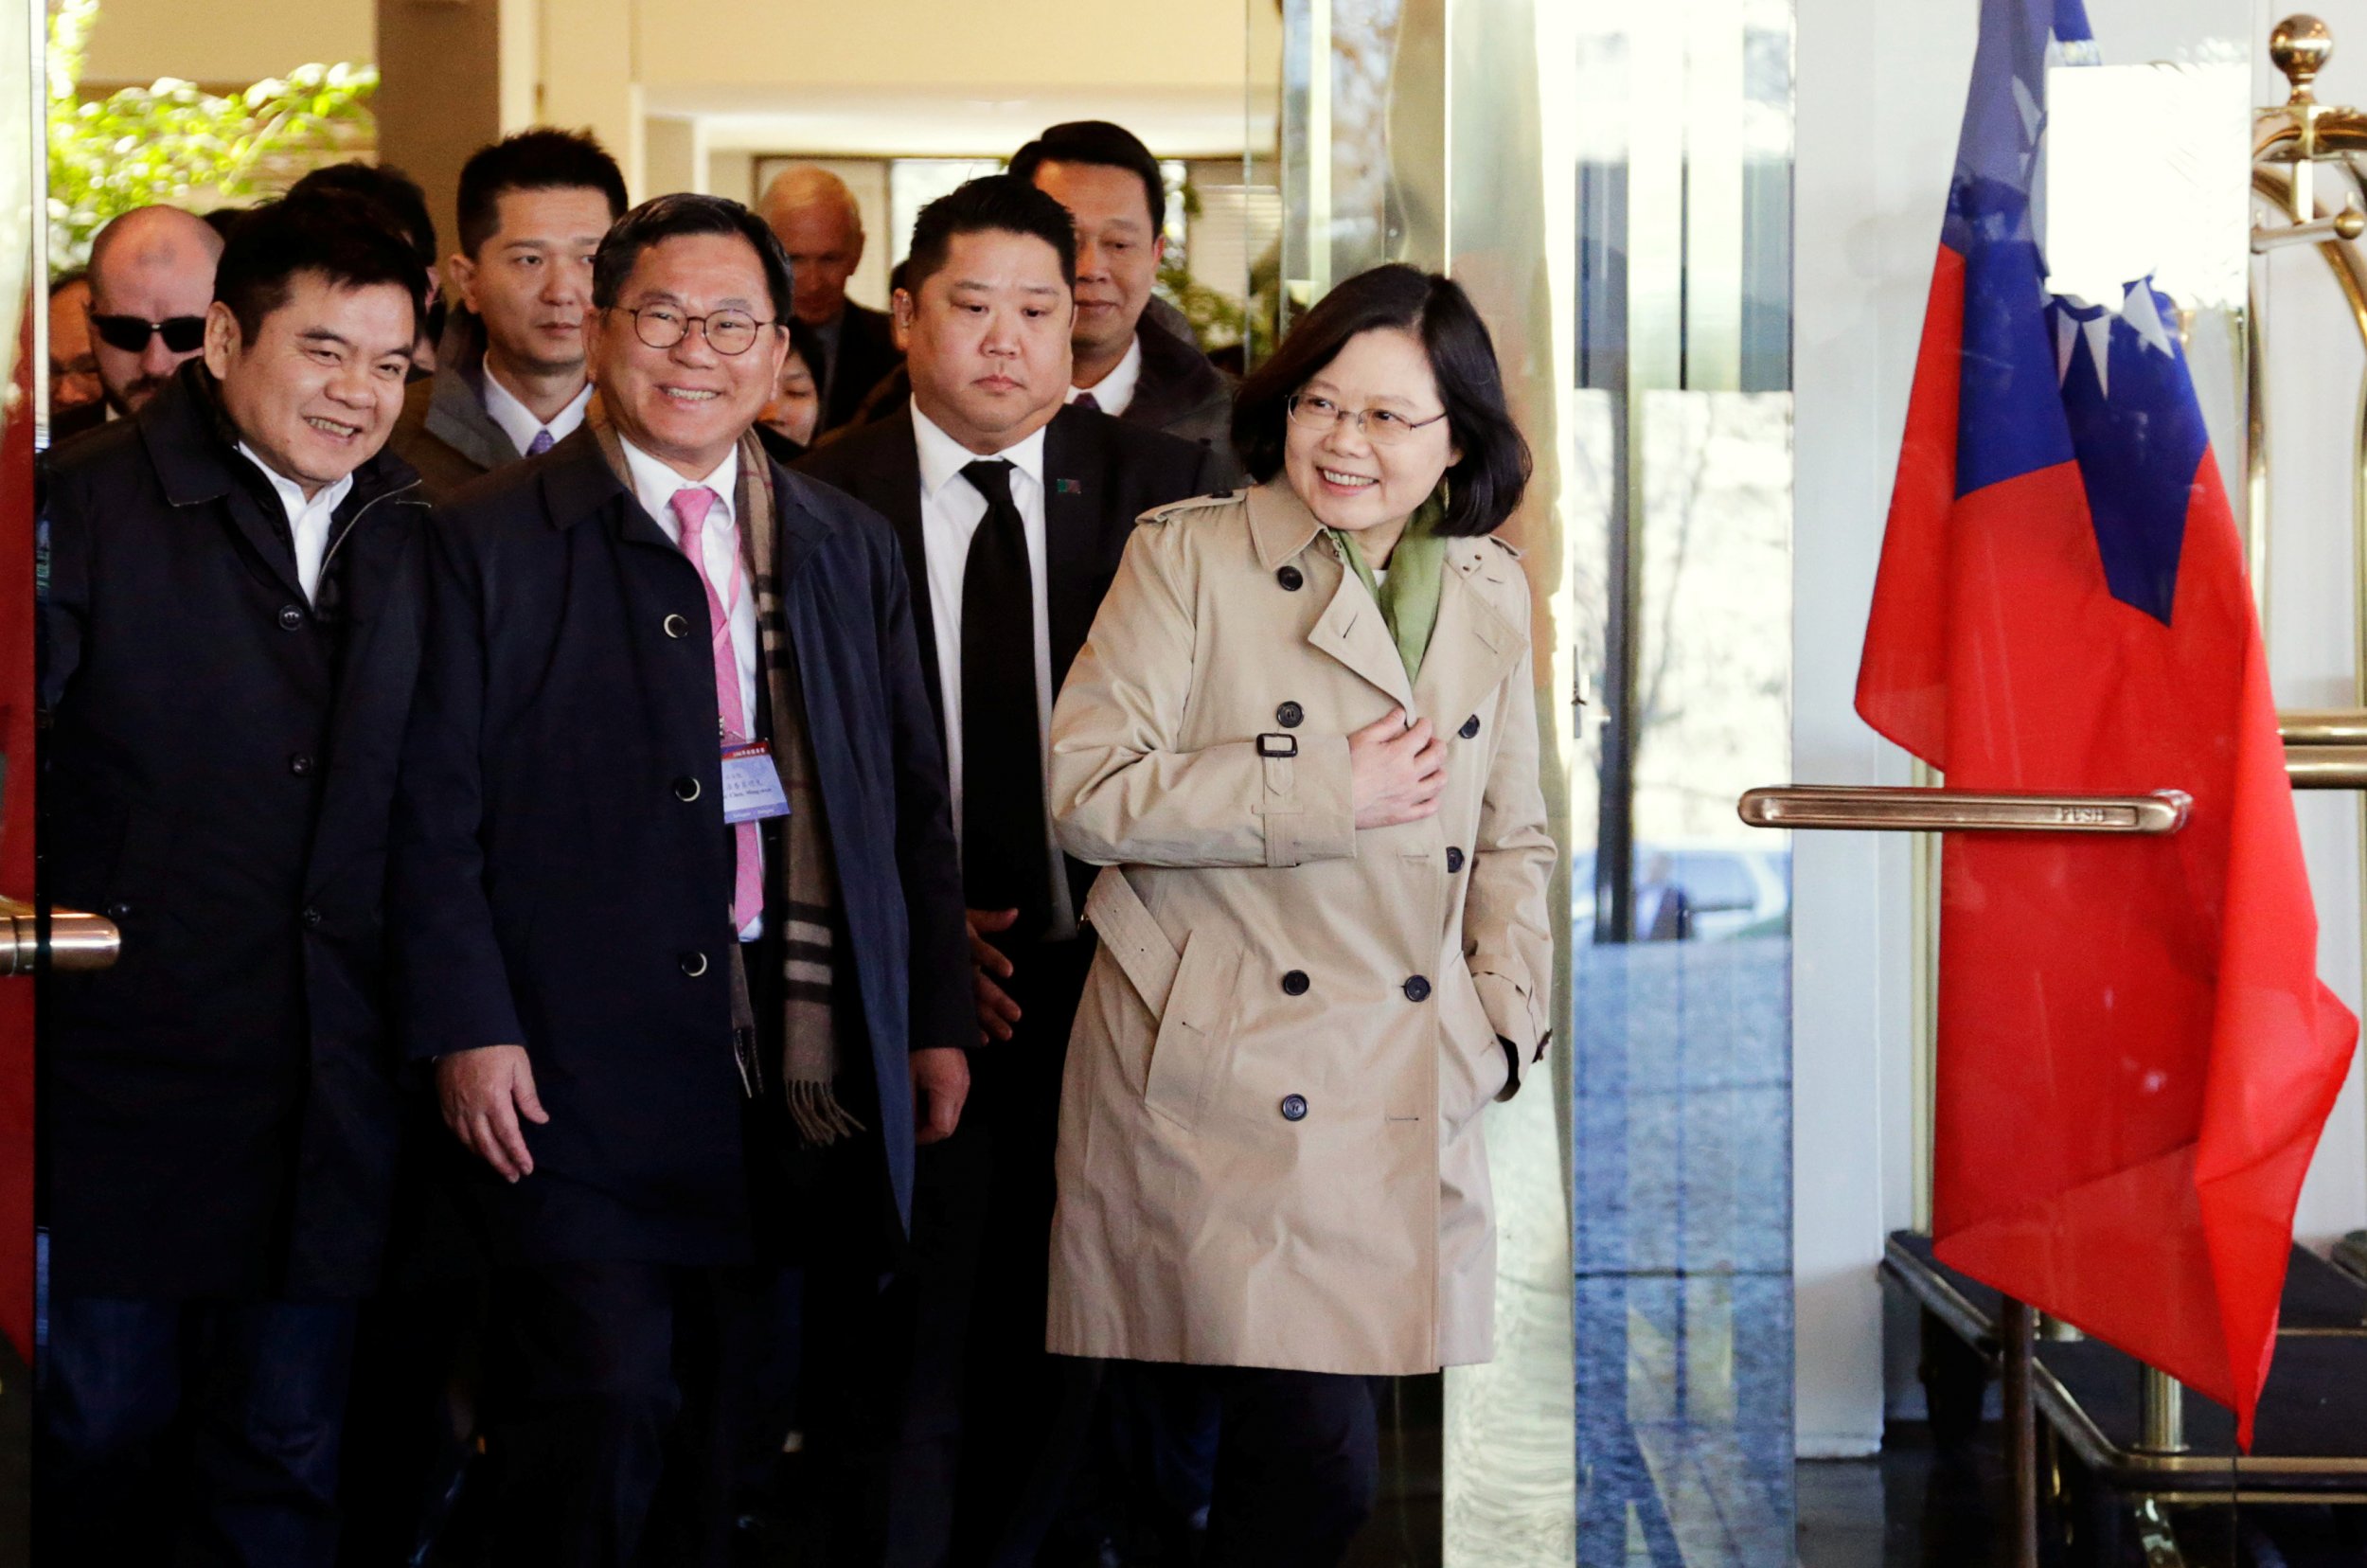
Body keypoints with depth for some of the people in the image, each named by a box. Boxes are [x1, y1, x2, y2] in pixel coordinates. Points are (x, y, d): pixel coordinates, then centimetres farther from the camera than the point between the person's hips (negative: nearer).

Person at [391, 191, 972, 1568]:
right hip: (577, 1075, -4)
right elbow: (436, 816, -4)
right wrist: (467, 1029, -12)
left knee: (718, 1432, 9)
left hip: (789, 1076, 4)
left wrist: (938, 1020, 9)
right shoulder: (490, 542, 0)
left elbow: (915, 806, 15)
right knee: (603, 1406, -9)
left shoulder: (849, 549, 13)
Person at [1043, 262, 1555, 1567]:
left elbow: (1512, 840, 22)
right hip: (1215, 1088, -5)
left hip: (1407, 1103, 5)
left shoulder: (1489, 591, 13)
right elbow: (1084, 791, -10)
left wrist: (1504, 1018, 7)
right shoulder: (1187, 556, -2)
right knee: (1313, 1463, -13)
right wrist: (1326, 795, -12)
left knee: (1308, 1457, 5)